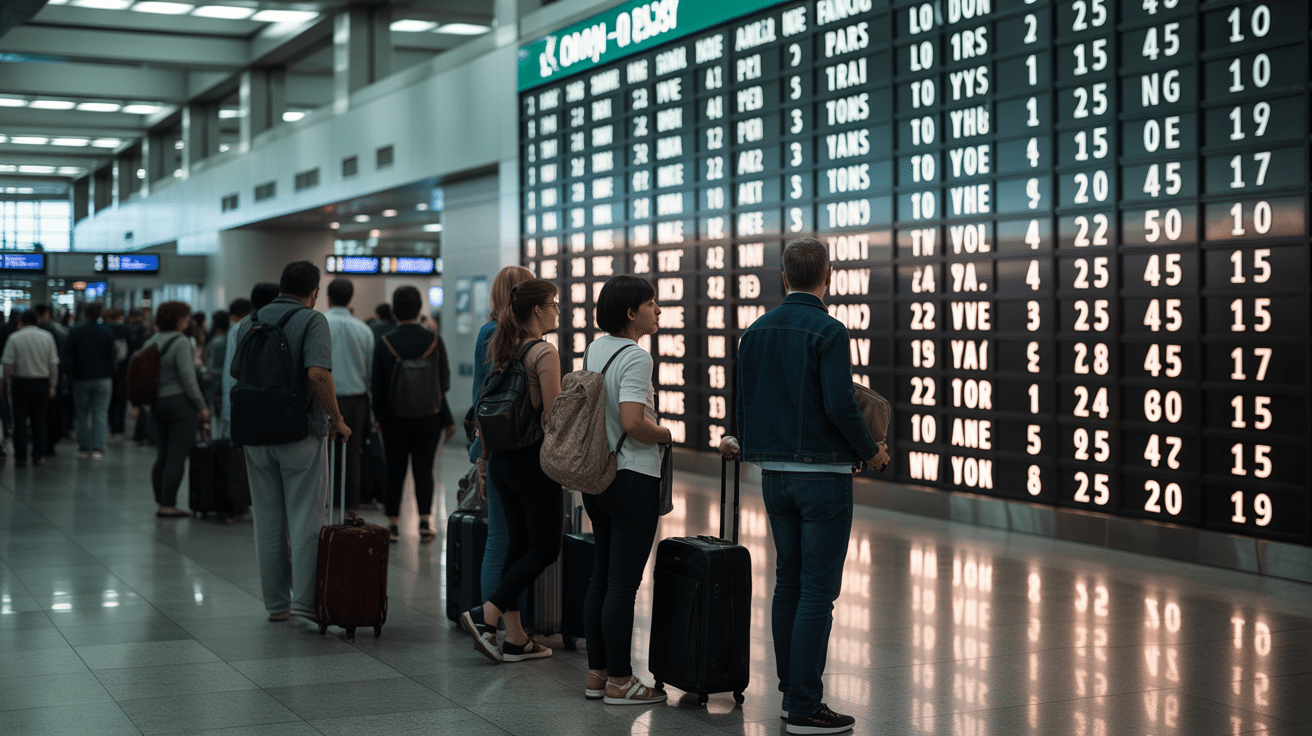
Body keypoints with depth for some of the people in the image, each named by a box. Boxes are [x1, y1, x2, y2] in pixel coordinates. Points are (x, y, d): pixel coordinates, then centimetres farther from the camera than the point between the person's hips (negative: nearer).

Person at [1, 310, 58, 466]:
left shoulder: (14, 338, -5)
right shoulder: (47, 337, 1)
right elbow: (54, 364, 1)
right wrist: (52, 386, 6)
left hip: (21, 382, -2)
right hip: (42, 382, 2)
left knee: (20, 420, 3)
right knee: (39, 421, 7)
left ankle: (20, 457, 3)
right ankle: (39, 456, 6)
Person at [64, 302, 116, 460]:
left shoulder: (75, 332, -6)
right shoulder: (107, 332, -1)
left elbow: (68, 356, -4)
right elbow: (111, 357, 4)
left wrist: (71, 372, 11)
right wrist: (110, 376, 14)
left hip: (82, 379, -1)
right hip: (103, 379, 1)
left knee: (82, 414, 9)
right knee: (100, 413, 0)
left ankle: (84, 448, 11)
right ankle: (98, 448, -10)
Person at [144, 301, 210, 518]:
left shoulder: (150, 343, 12)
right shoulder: (180, 342, -12)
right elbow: (188, 378, -16)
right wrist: (202, 406, -9)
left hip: (157, 404, 8)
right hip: (180, 403, -8)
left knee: (162, 457, 12)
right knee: (177, 457, -6)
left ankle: (160, 502, 16)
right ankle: (168, 505, -6)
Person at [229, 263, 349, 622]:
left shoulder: (248, 323, 10)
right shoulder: (312, 321, -8)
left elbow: (237, 372, 16)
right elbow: (318, 373, -22)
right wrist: (337, 420, -12)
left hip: (257, 433, 5)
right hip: (301, 433, -5)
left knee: (269, 520, 11)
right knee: (306, 518, 0)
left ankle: (276, 602, 14)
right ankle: (305, 599, -5)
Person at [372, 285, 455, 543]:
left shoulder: (383, 343, -7)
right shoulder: (434, 340, -6)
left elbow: (377, 385, -4)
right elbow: (445, 382, -3)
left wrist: (379, 415, 8)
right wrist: (447, 419, 8)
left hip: (395, 417, 0)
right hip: (429, 417, 0)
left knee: (395, 471, 8)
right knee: (424, 470, 6)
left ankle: (393, 524, 11)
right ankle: (425, 522, 2)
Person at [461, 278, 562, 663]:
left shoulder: (505, 348, 9)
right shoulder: (545, 353, -14)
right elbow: (553, 416, -18)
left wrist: (485, 454, 20)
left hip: (503, 458, 8)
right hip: (534, 459, -8)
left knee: (519, 545, 12)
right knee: (545, 548, 3)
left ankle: (515, 638, 13)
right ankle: (486, 616, -5)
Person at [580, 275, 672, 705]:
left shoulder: (593, 349, 10)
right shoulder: (634, 357, -17)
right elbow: (633, 421, -27)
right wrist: (666, 436, -9)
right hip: (632, 477, -9)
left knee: (601, 575, 14)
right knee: (624, 582, -4)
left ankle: (596, 673, 19)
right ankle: (619, 681, 2)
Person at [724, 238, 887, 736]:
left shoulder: (755, 331, 7)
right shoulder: (828, 331, -13)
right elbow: (840, 404, -19)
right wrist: (870, 451, -3)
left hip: (774, 475, 7)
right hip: (823, 474, -7)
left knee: (788, 582, 15)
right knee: (818, 590, -3)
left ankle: (792, 689, 22)